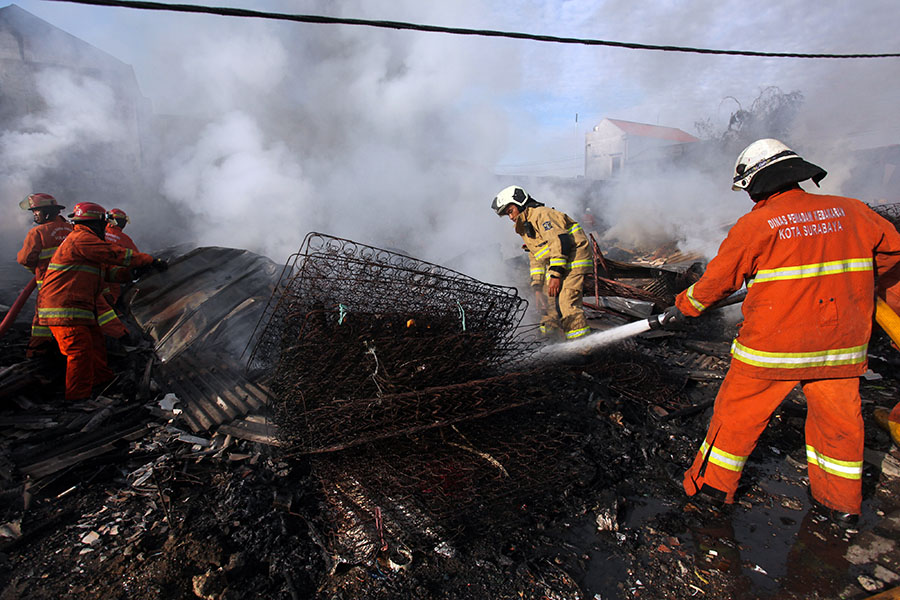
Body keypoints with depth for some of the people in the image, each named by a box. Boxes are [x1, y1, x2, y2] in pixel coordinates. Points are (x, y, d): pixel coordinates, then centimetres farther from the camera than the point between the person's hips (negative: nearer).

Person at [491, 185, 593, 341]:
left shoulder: (541, 214, -9)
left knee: (565, 303, -19)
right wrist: (537, 287, 13)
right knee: (552, 306, 9)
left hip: (573, 260, -10)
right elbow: (536, 260, 22)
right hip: (554, 266, 10)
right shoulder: (525, 229, 21)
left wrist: (556, 274, -23)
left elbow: (559, 242, -20)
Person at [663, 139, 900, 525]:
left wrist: (683, 307, 8)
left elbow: (717, 280, -7)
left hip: (772, 347, -5)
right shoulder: (850, 212, 2)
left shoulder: (755, 225, -13)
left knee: (737, 415, 10)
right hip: (842, 346, 5)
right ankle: (840, 502, 36)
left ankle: (712, 486, 24)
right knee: (838, 420, 20)